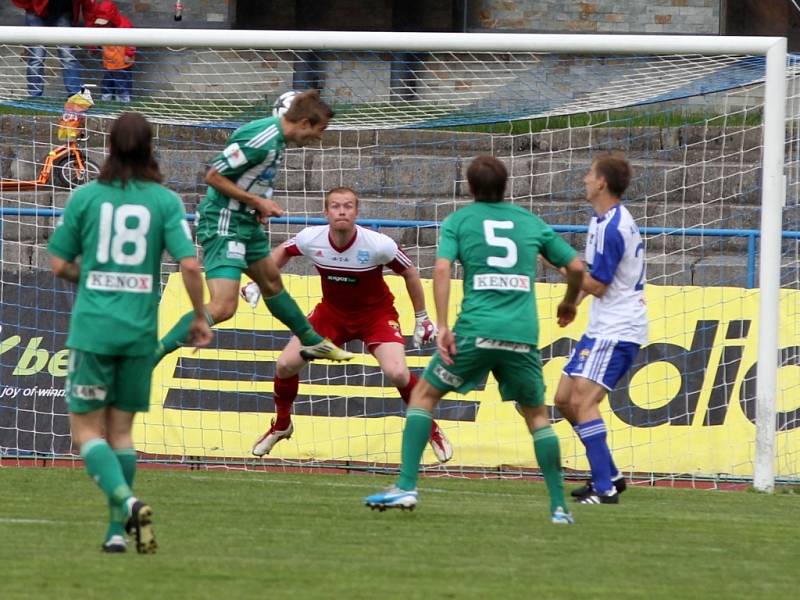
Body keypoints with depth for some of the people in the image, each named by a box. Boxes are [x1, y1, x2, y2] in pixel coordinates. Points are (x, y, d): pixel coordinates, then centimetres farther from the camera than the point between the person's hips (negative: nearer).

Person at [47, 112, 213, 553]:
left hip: (92, 329, -2)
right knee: (120, 430, 14)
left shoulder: (86, 197, -1)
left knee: (86, 430, 3)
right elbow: (189, 264, -9)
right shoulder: (165, 201, -1)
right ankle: (118, 530, 10)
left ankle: (127, 502, -21)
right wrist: (200, 318, 4)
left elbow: (59, 265, 2)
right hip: (140, 332, 2)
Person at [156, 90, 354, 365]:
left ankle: (313, 342, 48)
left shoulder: (276, 137, 7)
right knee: (223, 306, -20)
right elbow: (213, 176, -22)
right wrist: (258, 201, -16)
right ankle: (148, 357, -22)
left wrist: (261, 204, 5)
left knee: (272, 282, 28)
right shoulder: (261, 140, -23)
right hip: (224, 225, -10)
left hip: (245, 223, 10)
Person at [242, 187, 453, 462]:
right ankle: (281, 426, 24)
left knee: (396, 373, -24)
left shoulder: (379, 245, -28)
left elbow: (410, 273, -11)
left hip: (376, 313, -3)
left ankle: (431, 429, 3)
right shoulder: (311, 239, -21)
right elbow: (283, 251, 4)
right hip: (331, 312, 3)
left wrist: (422, 318, -4)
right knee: (286, 365, -6)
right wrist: (258, 282, -2)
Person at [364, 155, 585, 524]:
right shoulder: (531, 223, 17)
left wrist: (443, 327, -8)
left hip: (476, 329, -2)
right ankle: (559, 506, 10)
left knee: (424, 394, 14)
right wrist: (569, 303, 39)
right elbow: (576, 266, 19)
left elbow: (442, 268, -6)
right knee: (536, 414, 19)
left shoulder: (459, 221, 10)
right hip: (523, 336, 2)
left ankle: (406, 487, 1)